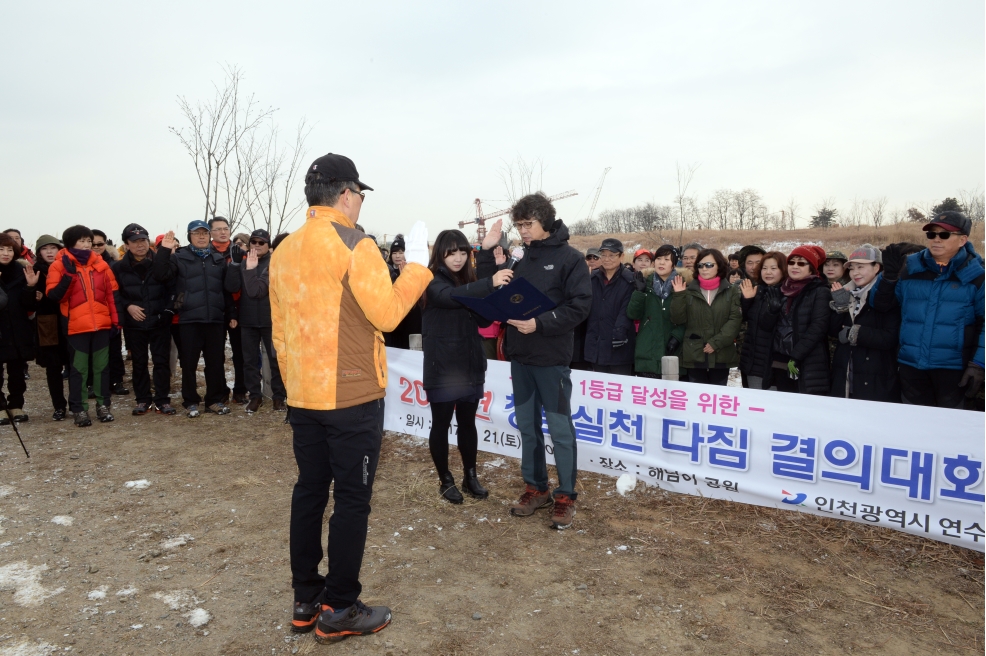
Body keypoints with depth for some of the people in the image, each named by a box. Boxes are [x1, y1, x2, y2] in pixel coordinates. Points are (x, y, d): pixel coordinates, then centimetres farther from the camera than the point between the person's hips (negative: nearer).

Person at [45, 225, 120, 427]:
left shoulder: (100, 264, 9)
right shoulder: (60, 265, -1)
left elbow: (111, 293, 10)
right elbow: (54, 295, -9)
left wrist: (116, 319, 5)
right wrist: (68, 275, -20)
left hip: (102, 324, 3)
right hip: (77, 326, -3)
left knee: (102, 365, 10)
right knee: (79, 368, 2)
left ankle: (103, 405, 19)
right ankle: (79, 409, 9)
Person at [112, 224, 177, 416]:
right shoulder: (119, 267, 2)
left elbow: (172, 288, 0)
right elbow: (114, 294, 6)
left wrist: (168, 310, -8)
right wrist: (127, 306, -8)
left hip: (159, 322, -1)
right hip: (134, 324, 1)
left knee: (161, 361, 2)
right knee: (138, 363, 9)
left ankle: (162, 400, 10)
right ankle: (143, 400, 20)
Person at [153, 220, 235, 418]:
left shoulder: (219, 259, 13)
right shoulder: (179, 257, 5)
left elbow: (227, 290, 14)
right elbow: (160, 275, -9)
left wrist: (231, 315, 11)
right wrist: (164, 251, -17)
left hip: (215, 319, 2)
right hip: (189, 319, -2)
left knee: (216, 361, 7)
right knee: (189, 362, 3)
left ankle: (215, 400, 18)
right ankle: (191, 401, 14)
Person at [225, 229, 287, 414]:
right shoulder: (243, 263, 8)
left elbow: (257, 290, -18)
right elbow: (231, 287, -9)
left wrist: (250, 269, -20)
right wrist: (235, 265, -16)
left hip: (270, 319, -4)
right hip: (248, 319, 4)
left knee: (276, 359, 2)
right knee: (249, 360, 9)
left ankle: (279, 396, 12)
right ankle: (255, 395, 20)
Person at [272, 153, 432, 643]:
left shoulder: (284, 250, 11)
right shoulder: (353, 244, -13)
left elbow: (280, 331, 13)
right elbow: (387, 313, -16)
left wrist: (293, 383, 20)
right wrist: (417, 262, -5)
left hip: (303, 396, 8)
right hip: (351, 397, -7)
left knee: (309, 491, 14)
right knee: (352, 499, 3)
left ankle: (305, 599, 26)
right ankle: (339, 611, 13)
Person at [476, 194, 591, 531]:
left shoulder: (569, 258, -5)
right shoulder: (521, 260, 12)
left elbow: (580, 305, -13)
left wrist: (540, 323, -21)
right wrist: (486, 253, 3)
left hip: (552, 358, -6)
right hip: (520, 356, 6)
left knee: (560, 428, 2)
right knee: (527, 426, 13)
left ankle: (566, 496, 15)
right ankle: (535, 488, 27)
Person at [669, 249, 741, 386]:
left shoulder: (731, 291, 5)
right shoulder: (689, 291, 4)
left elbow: (735, 320, -5)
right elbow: (678, 320, 0)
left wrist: (716, 342, -14)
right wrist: (678, 296, -13)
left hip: (721, 355, 0)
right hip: (694, 355, 0)